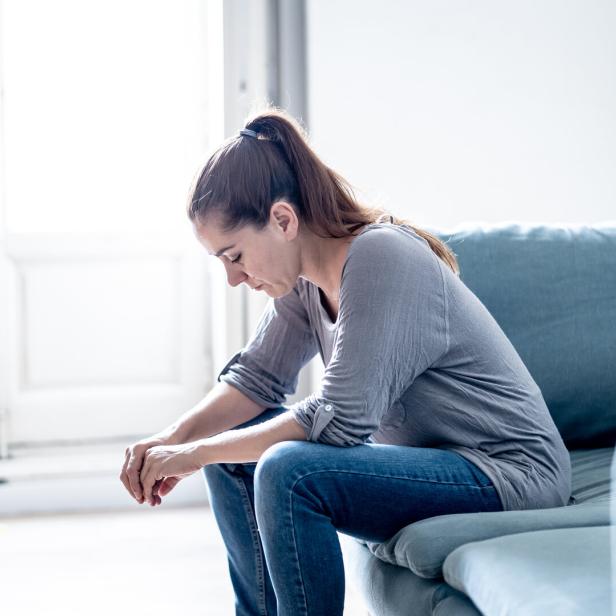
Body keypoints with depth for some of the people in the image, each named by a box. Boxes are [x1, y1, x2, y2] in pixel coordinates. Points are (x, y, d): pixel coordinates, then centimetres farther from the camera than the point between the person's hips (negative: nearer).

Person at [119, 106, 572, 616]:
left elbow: (338, 420, -27)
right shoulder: (304, 273, 2)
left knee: (288, 472, -28)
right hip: (418, 454, 9)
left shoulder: (380, 258, -24)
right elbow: (256, 374, 11)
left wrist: (195, 454, -19)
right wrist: (176, 438, -7)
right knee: (233, 444, 7)